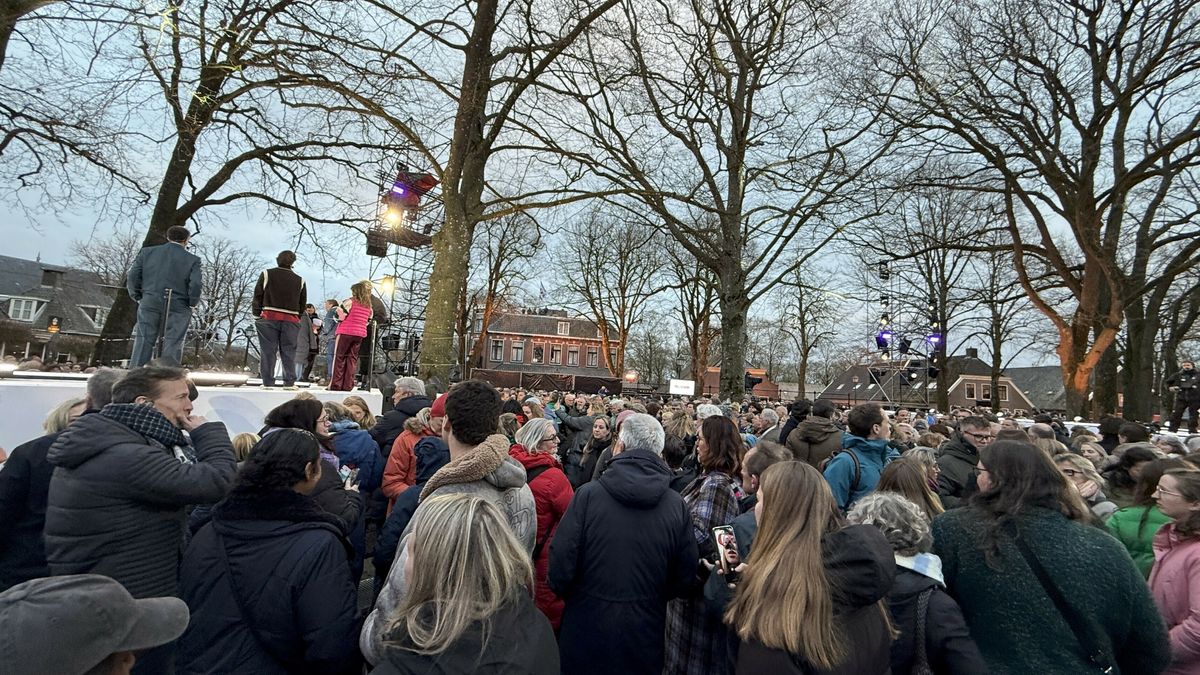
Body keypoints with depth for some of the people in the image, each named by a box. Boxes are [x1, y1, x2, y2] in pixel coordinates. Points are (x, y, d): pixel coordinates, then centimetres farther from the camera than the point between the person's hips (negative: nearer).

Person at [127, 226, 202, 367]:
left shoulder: (147, 252, 7)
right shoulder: (192, 260, -3)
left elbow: (132, 277, 3)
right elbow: (196, 283, -14)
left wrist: (137, 297, 13)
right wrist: (193, 303, 0)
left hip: (149, 304, 3)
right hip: (178, 307, -3)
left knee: (143, 342, 9)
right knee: (172, 344, 2)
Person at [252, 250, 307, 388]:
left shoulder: (267, 274, 4)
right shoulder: (300, 280, 9)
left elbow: (258, 296, 2)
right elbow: (303, 304, 10)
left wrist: (257, 315, 6)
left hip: (269, 318, -1)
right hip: (291, 320, 1)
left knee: (268, 351, 2)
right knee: (288, 352, 5)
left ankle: (268, 382, 0)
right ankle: (289, 382, 4)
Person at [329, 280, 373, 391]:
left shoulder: (350, 301, -5)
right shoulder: (369, 305, 10)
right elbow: (369, 321, 15)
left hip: (345, 332, -5)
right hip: (360, 334, 5)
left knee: (339, 357, 4)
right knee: (352, 359, 7)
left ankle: (335, 385, 3)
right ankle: (347, 385, 6)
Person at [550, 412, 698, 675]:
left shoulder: (588, 494, -19)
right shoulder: (677, 505, -12)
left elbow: (561, 564, -16)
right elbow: (685, 576, -4)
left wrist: (568, 595, 6)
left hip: (587, 627, -1)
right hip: (645, 638, 2)